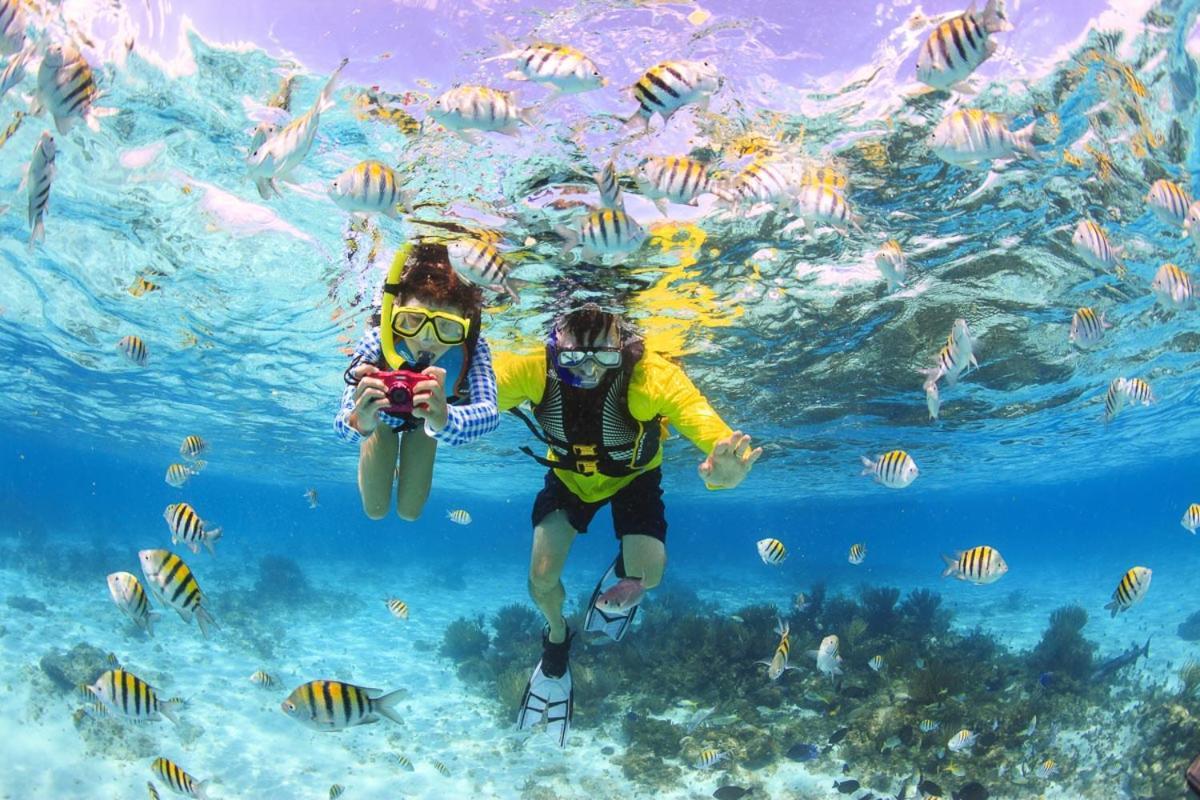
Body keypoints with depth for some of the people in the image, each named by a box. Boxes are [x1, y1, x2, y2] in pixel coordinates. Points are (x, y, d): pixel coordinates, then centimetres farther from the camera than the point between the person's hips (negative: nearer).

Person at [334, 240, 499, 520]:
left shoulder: (473, 349, -41)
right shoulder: (377, 341, -44)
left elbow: (489, 411, -57)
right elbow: (342, 421, -50)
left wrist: (444, 419, -79)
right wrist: (358, 422, -76)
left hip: (425, 421, 1)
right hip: (382, 415, -1)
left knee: (409, 512, 11)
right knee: (375, 511, 8)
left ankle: (403, 465, 46)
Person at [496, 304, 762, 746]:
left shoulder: (653, 378, -42)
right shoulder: (533, 371, -38)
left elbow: (708, 427, -51)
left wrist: (724, 471, -74)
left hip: (632, 476, -1)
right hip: (568, 474, 2)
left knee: (649, 573, -18)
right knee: (542, 577, -8)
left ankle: (621, 573, 24)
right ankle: (557, 641, 29)